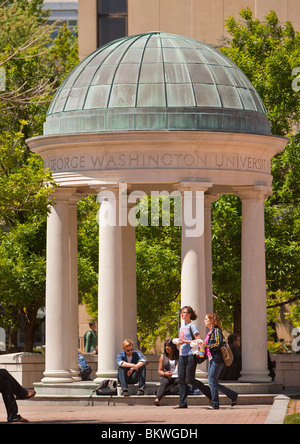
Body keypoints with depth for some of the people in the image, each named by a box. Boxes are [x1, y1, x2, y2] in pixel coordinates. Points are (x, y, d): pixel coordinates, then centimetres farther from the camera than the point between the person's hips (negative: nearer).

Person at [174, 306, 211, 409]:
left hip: (191, 356, -8)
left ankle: (210, 393, 6)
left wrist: (185, 342, -17)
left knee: (190, 379, -9)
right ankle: (182, 403, 1)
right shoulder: (181, 328, 19)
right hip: (182, 356, 8)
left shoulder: (192, 326, -5)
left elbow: (198, 340, -13)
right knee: (181, 379, 0)